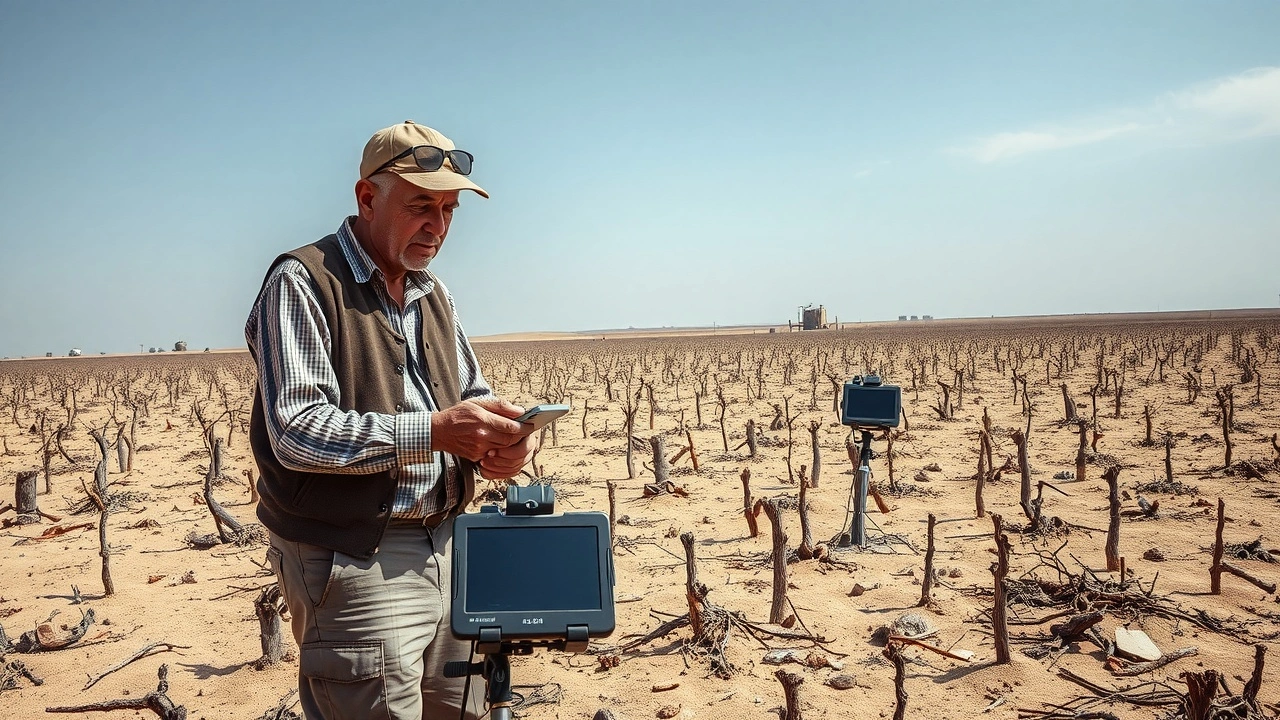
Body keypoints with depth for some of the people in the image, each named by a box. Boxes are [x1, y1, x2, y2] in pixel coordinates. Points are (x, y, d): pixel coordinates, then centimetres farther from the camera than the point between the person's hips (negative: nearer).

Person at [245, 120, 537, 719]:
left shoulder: (432, 293, 15)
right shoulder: (303, 283, -10)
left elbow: (473, 394, 20)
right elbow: (297, 431, -19)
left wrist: (505, 435, -4)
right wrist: (433, 431, -27)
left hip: (446, 549, 7)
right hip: (355, 563, -7)